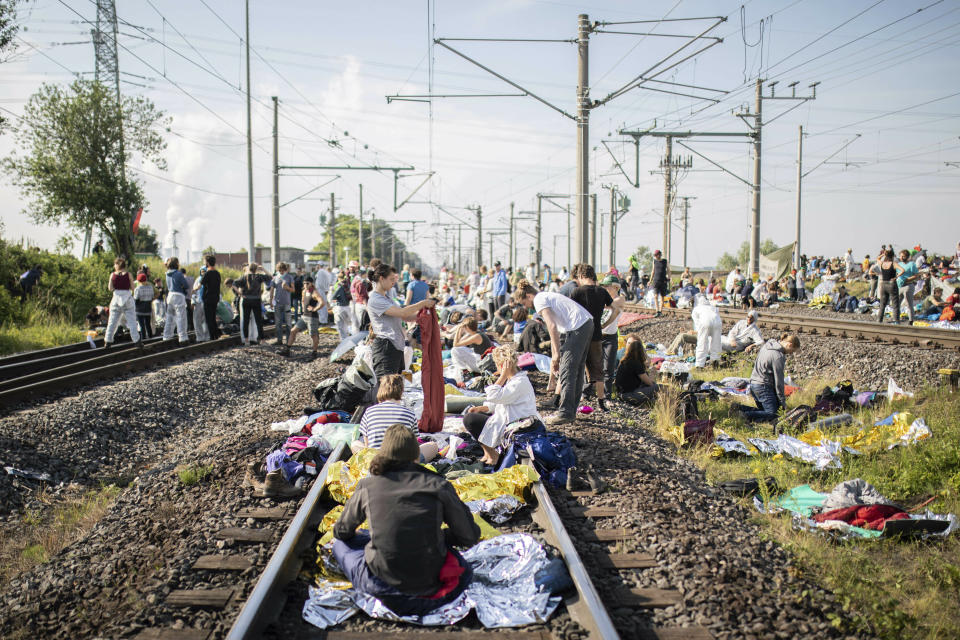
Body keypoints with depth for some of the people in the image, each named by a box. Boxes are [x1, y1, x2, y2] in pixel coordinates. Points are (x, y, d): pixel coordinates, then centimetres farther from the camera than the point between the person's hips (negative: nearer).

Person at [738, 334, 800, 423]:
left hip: (753, 383, 10)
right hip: (763, 387, -10)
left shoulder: (766, 345, 8)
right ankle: (747, 416, -23)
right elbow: (778, 380, -14)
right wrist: (782, 401, -5)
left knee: (764, 411, 15)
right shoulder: (778, 356, -18)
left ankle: (740, 408, -1)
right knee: (772, 414, -10)